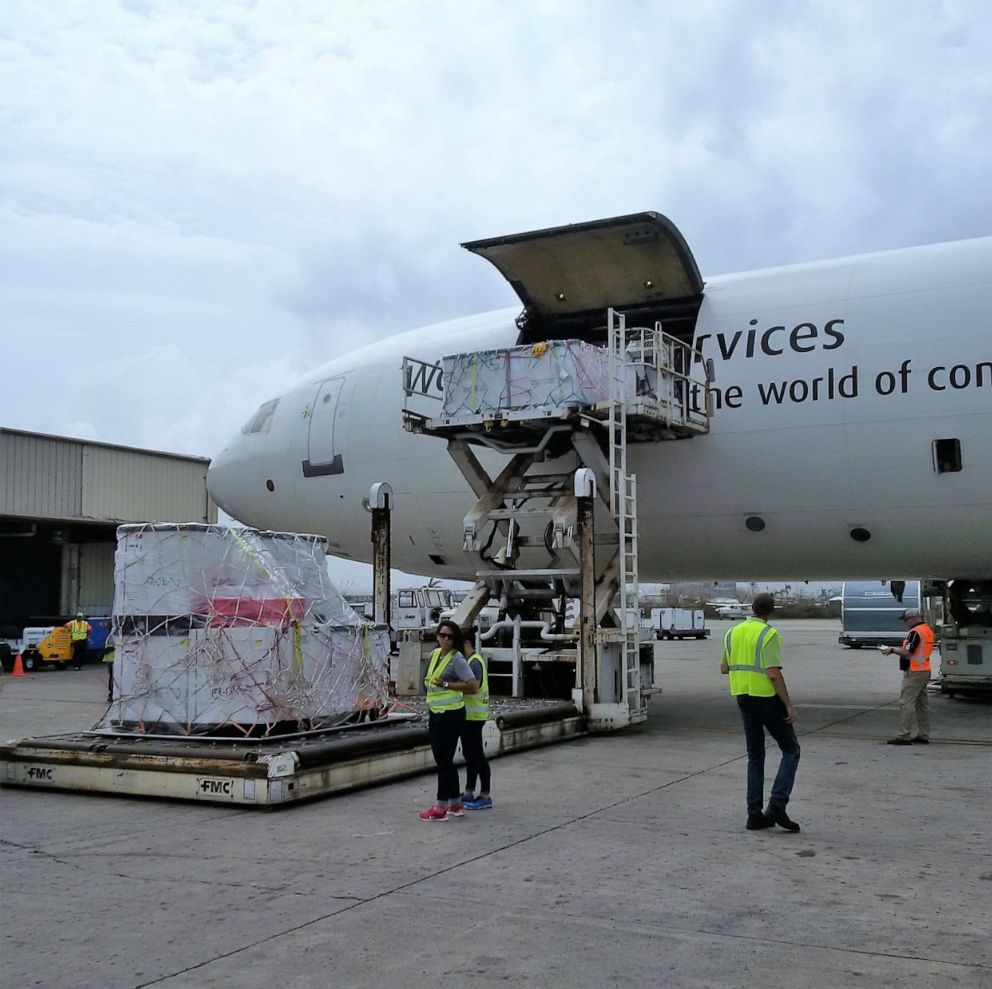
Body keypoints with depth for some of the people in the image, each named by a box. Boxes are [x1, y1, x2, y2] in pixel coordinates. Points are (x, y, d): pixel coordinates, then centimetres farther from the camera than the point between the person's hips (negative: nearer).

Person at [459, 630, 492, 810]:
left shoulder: (474, 662, -16)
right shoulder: (472, 660, 16)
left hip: (474, 715, -10)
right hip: (469, 714, 10)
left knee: (476, 754, -6)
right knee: (469, 754, 15)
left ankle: (485, 797, -1)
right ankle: (468, 793, 24)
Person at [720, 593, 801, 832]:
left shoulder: (733, 632, 8)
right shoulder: (769, 634, -13)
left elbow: (724, 668, 15)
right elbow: (774, 673, -21)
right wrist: (789, 704, -16)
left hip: (743, 696, 6)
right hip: (766, 697, -6)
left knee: (755, 756, 13)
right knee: (791, 749, 7)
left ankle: (755, 814, 9)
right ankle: (777, 804, -8)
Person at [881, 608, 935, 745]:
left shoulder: (915, 632, -16)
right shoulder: (928, 630, 15)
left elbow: (907, 653, -21)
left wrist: (892, 650, -7)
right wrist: (897, 649, 14)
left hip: (914, 672, -10)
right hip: (925, 671, 10)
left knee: (906, 702, -9)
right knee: (922, 703, 13)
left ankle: (905, 736, -11)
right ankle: (923, 735, 17)